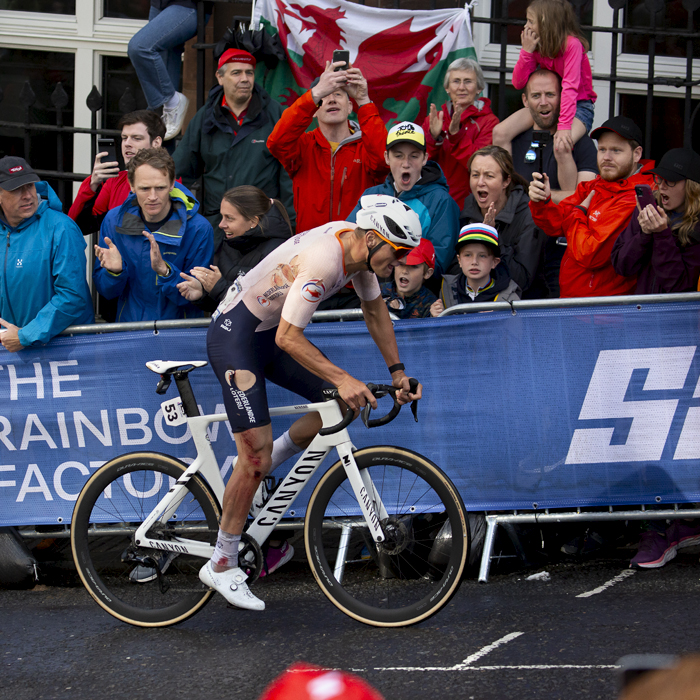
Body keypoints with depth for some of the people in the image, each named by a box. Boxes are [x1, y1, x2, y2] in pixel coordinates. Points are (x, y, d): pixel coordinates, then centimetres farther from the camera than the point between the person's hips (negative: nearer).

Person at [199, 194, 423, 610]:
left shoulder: (360, 248, -4)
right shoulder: (324, 260, -32)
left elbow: (375, 309, 13)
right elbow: (289, 339, -33)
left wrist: (397, 372, 10)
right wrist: (342, 379, -36)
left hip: (268, 330, 9)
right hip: (235, 336, -9)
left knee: (342, 405, 2)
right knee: (255, 456, -12)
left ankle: (260, 469, 16)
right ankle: (223, 567, -2)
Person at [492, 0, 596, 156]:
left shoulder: (571, 44, -19)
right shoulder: (537, 46, 1)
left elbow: (570, 87, -28)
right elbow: (518, 83, -3)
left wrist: (564, 127, -37)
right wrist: (527, 51, -15)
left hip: (578, 105, -7)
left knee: (562, 145, -38)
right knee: (500, 133, -15)